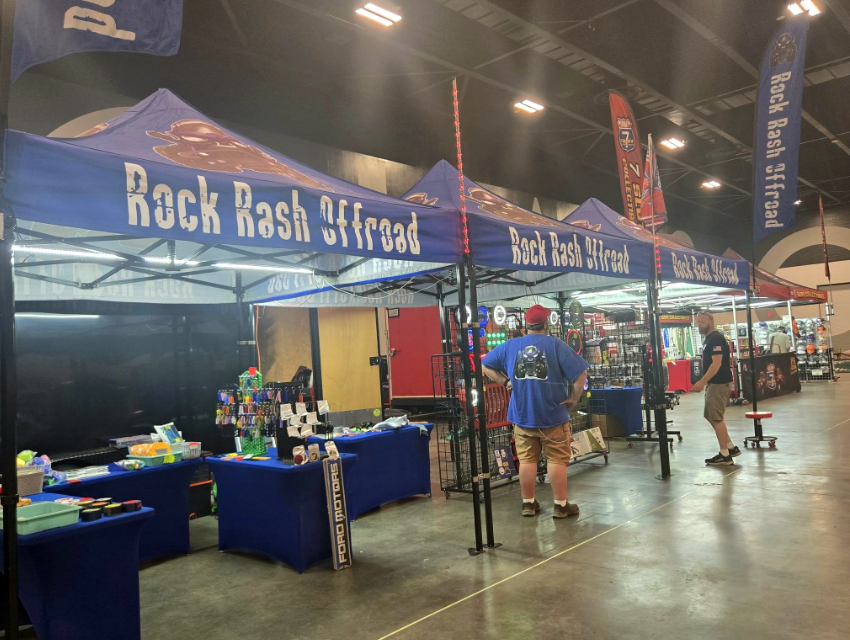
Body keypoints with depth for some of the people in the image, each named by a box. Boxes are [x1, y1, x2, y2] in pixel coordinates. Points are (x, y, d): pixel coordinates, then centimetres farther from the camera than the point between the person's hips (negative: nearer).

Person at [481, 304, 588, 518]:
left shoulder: (509, 346, 2)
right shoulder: (556, 344, -10)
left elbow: (485, 364, 12)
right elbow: (581, 373, -14)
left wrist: (505, 382, 10)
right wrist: (573, 398, -2)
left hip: (522, 415, 4)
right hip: (553, 414, -3)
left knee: (526, 460, 10)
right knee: (557, 460, 6)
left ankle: (528, 504, 19)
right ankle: (561, 506, 13)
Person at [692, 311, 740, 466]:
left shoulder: (716, 338, -16)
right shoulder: (709, 338, 16)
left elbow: (716, 363, -23)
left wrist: (702, 382, -28)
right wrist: (705, 382, 20)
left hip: (718, 383, -11)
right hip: (713, 383, 11)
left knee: (716, 418, -6)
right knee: (711, 416, 15)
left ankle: (725, 455, 2)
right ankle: (731, 448, 22)